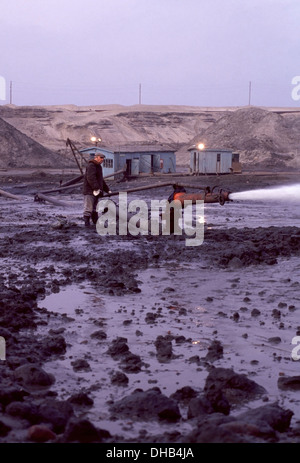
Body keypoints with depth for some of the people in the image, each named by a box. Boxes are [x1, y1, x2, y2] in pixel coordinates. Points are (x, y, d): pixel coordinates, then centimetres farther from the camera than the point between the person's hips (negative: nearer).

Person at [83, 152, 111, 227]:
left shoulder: (98, 166, 23)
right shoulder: (91, 166, -11)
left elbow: (101, 180, 31)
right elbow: (91, 178, -24)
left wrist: (107, 190, 28)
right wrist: (96, 188, -30)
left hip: (96, 192, 10)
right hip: (89, 191, -10)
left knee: (94, 209, 12)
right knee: (88, 207, -12)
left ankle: (96, 223, 15)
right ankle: (86, 222, -14)